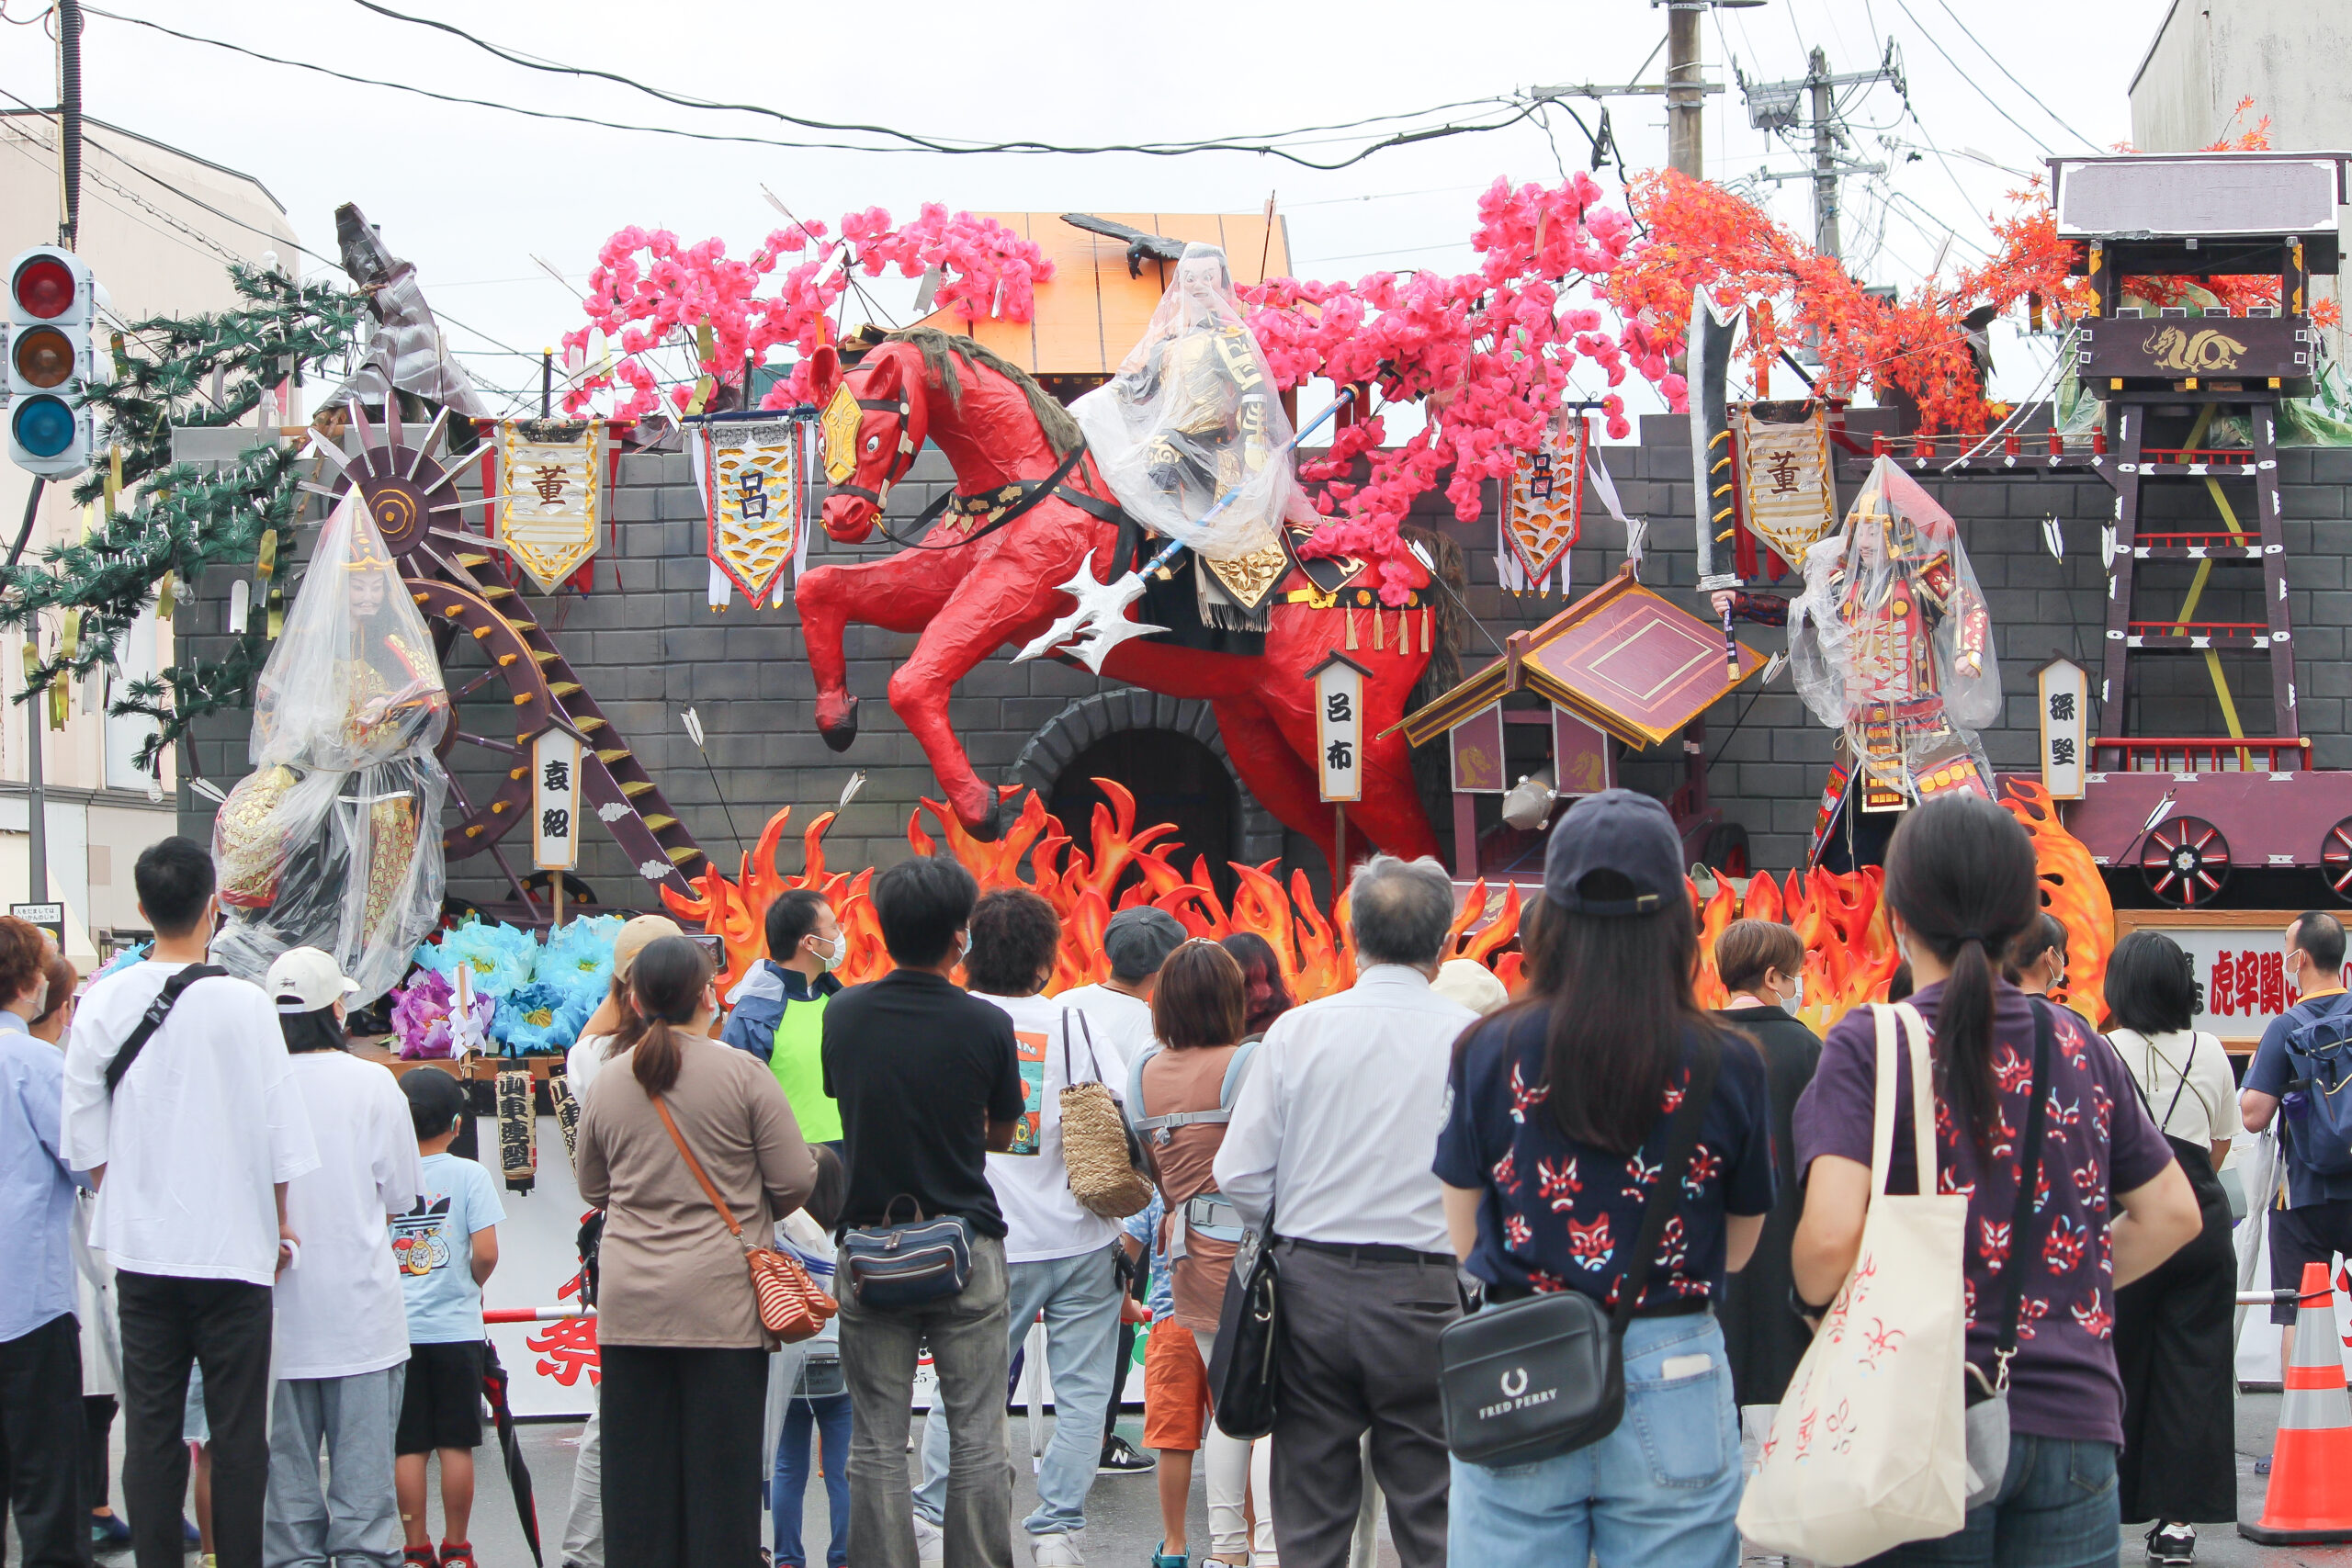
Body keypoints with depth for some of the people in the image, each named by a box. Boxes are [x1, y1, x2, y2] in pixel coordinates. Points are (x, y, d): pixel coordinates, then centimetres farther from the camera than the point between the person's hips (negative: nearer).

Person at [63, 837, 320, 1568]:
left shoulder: (101, 1002, -2)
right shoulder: (242, 1002, -11)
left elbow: (84, 1137, 2)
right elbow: (279, 1126, -5)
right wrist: (280, 1218, 8)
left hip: (140, 1247, 3)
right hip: (233, 1243, -3)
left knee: (150, 1431, 7)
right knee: (237, 1432, 4)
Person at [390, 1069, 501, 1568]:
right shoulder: (469, 1174, -5)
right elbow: (486, 1252, -12)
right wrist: (474, 1282, 8)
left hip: (396, 1328, 1)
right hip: (455, 1328, -1)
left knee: (407, 1447, 5)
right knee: (456, 1444, 5)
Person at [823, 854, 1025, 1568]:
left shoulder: (843, 1014, -1)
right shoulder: (987, 1025, -8)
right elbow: (1002, 1134, 5)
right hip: (966, 1246, -2)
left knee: (877, 1443, 5)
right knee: (976, 1440, 4)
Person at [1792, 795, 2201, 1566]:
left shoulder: (1870, 1044, -7)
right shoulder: (2078, 1046, 7)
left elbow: (1831, 1237, -19)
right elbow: (2172, 1213, 13)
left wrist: (1818, 1303, 0)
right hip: (2075, 1419, 3)